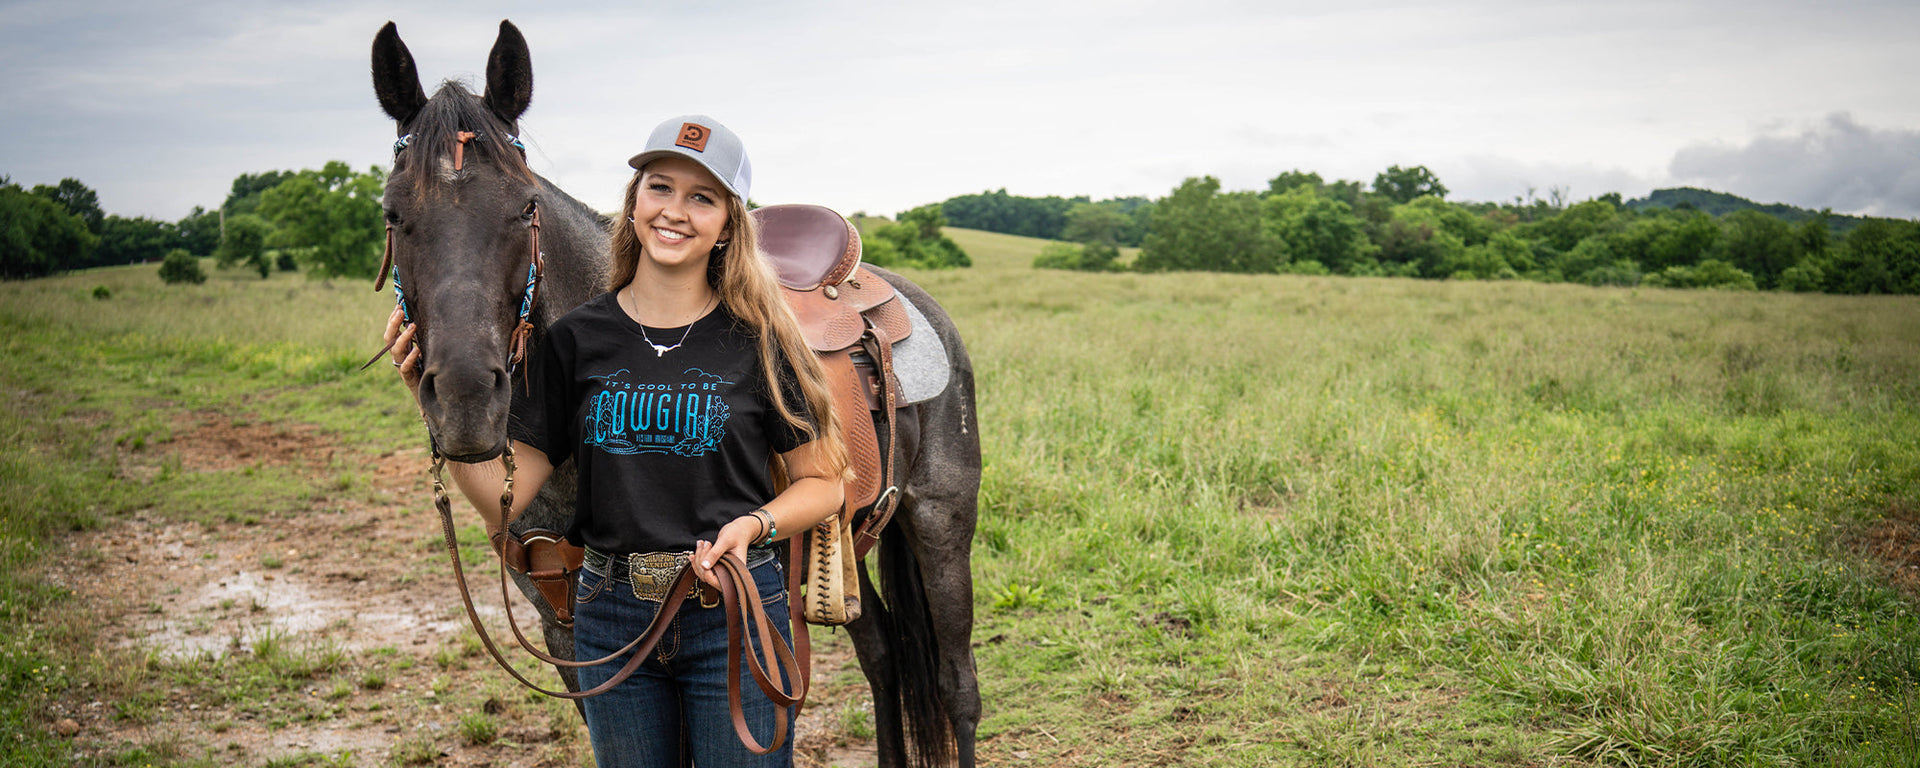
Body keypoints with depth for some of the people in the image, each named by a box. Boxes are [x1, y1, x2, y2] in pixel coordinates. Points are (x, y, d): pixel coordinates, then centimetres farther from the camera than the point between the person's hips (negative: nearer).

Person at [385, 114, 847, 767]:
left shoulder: (757, 339, -5)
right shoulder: (576, 340, 0)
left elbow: (823, 483, 2)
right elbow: (503, 498, -2)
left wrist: (755, 523, -17)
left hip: (735, 614, -2)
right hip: (611, 617, 2)